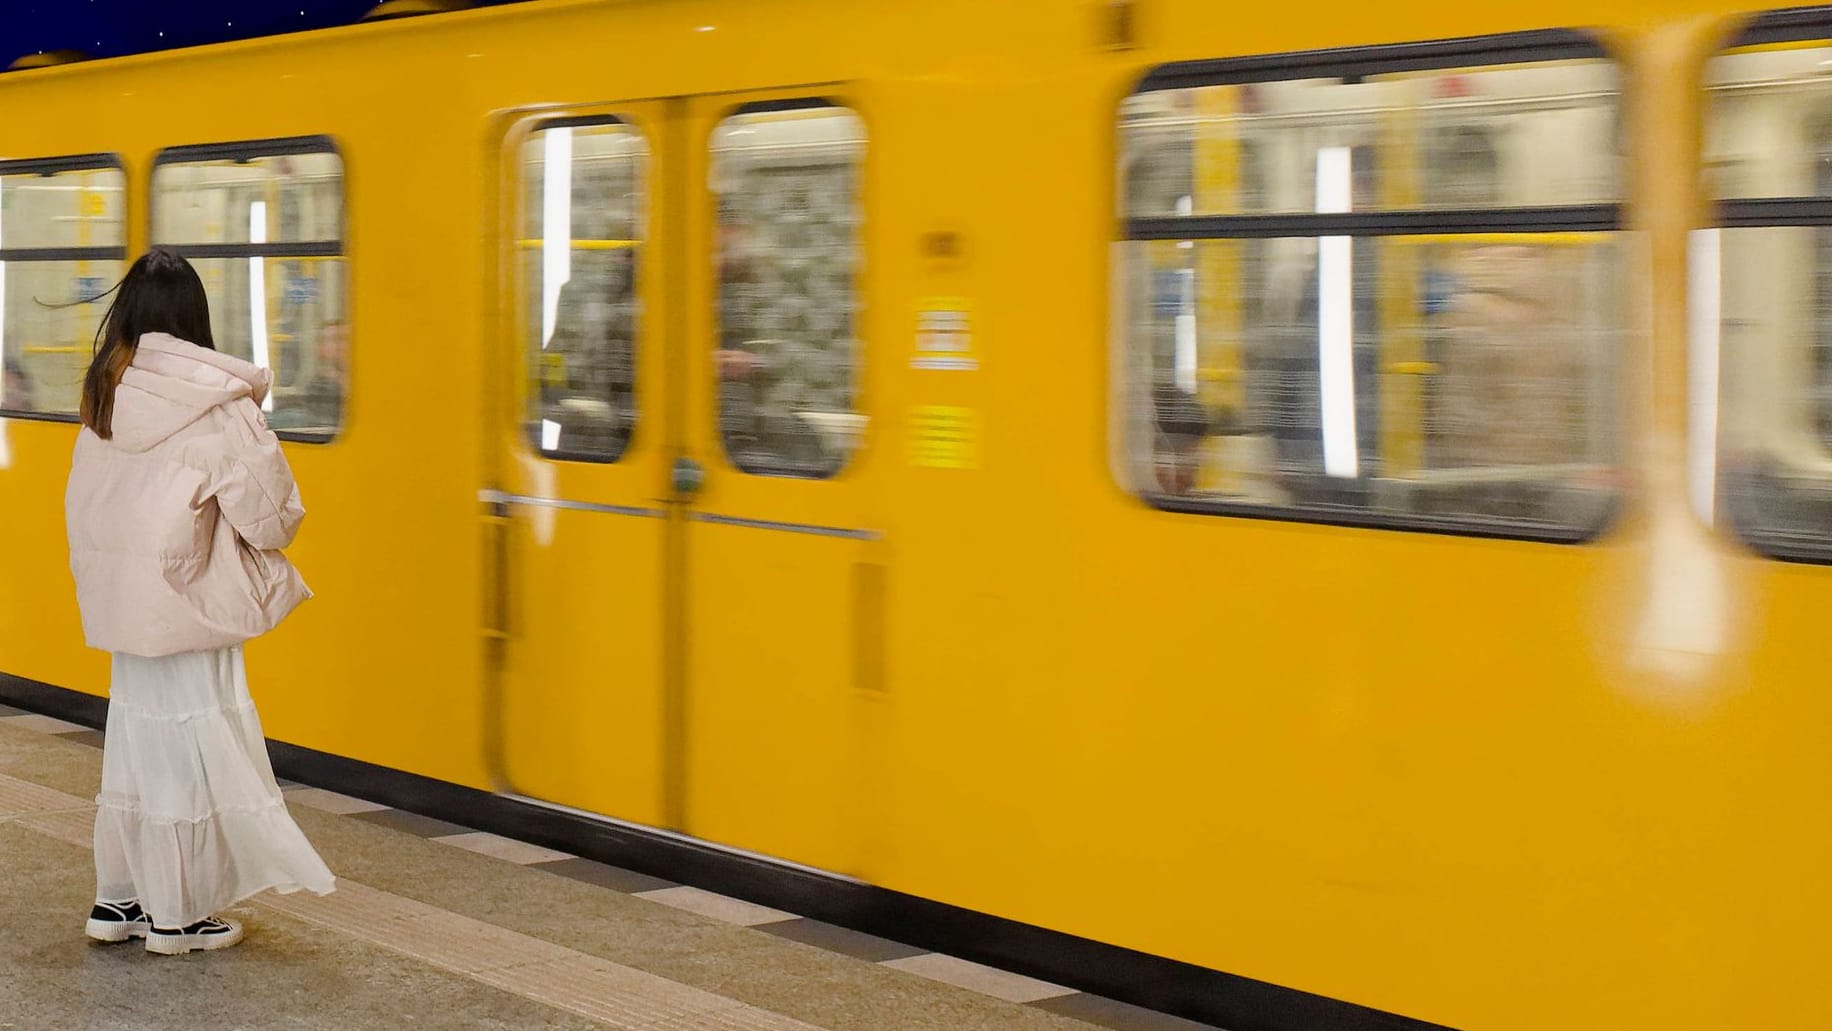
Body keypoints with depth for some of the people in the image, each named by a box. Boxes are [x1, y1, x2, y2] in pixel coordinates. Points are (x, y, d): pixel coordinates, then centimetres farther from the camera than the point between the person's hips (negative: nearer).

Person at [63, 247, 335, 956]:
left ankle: (118, 899, 23)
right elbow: (273, 515, -14)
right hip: (190, 604, -6)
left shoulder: (104, 396, 2)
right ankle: (178, 916, 10)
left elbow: (83, 511, 9)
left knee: (135, 743, 16)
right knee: (192, 749, 3)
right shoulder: (215, 401, -16)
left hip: (122, 601, 6)